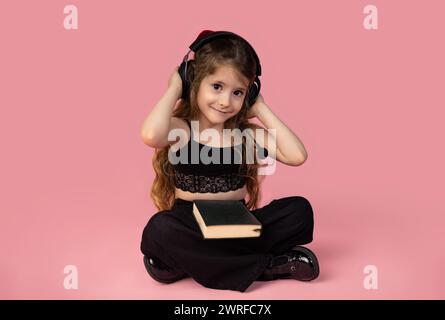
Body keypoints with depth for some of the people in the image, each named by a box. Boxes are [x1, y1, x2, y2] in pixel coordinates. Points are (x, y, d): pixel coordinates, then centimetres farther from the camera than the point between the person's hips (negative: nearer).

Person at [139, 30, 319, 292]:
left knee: (300, 209, -14)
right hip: (190, 227, -2)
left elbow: (297, 155, -11)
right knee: (160, 229, -34)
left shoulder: (247, 133, 3)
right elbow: (151, 135, -32)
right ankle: (268, 266, -23)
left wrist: (261, 109, -4)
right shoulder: (181, 128, -7)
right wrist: (174, 88, -15)